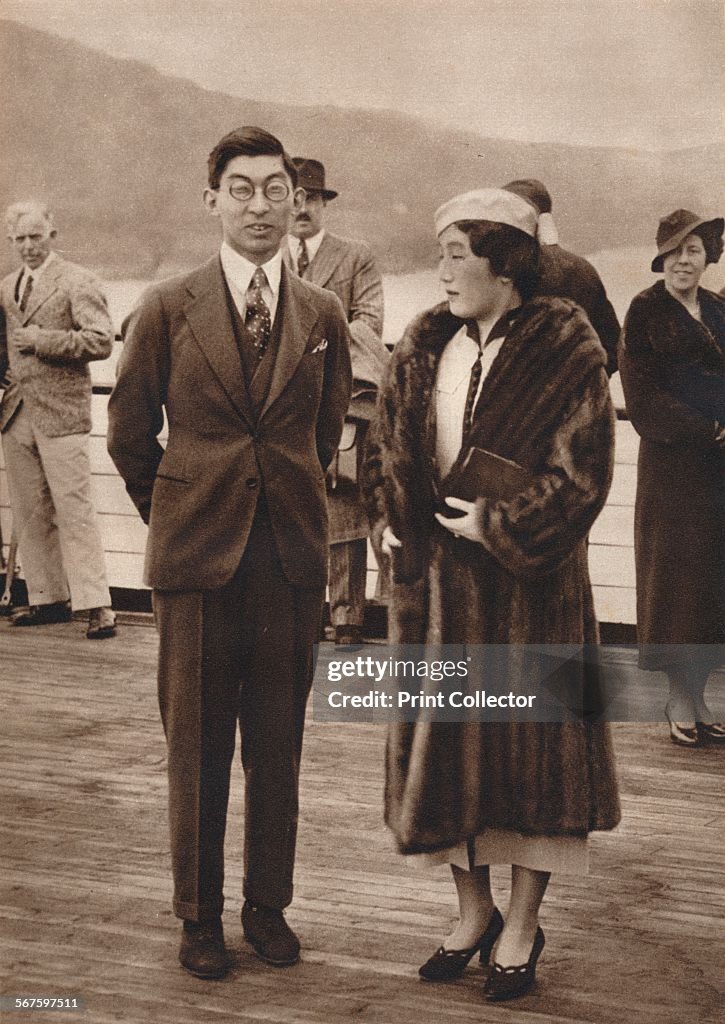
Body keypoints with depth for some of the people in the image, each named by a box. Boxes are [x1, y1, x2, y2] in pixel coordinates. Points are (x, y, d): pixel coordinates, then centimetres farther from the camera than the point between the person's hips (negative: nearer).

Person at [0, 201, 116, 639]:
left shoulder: (77, 281, -4)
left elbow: (102, 340, -13)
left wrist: (43, 340, -15)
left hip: (61, 411, -6)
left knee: (74, 512, -7)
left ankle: (96, 604, -5)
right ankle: (49, 598, 17)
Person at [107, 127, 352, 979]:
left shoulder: (322, 316, 5)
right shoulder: (167, 309, -2)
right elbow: (129, 433, 7)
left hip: (291, 556, 2)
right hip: (198, 556, -2)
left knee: (279, 745, 9)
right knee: (196, 744, 7)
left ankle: (268, 906, 25)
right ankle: (199, 914, 23)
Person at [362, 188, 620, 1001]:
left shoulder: (564, 351, -10)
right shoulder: (425, 346, 5)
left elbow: (581, 474, -13)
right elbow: (384, 442, 13)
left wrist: (496, 526, -14)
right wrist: (392, 521, 0)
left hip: (525, 584, -5)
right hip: (434, 583, 5)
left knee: (527, 744, 5)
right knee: (444, 740, 11)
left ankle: (521, 927, 21)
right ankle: (473, 911, 30)